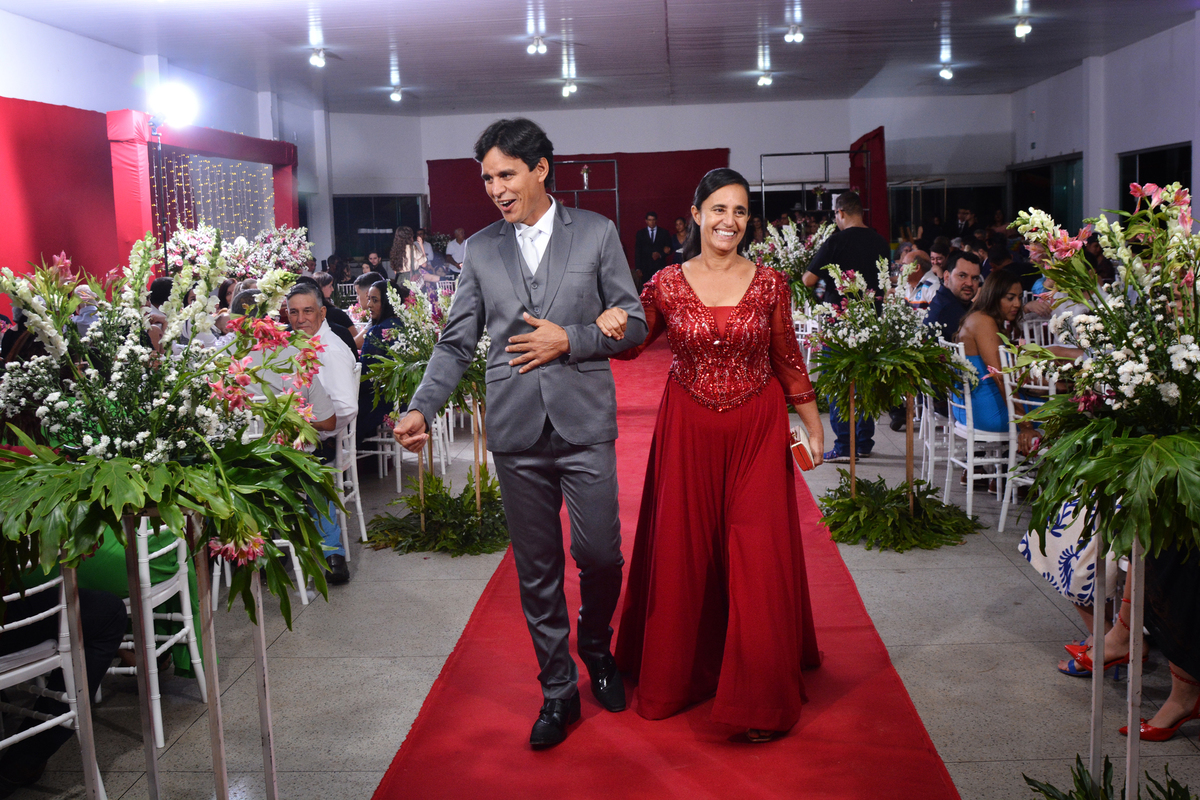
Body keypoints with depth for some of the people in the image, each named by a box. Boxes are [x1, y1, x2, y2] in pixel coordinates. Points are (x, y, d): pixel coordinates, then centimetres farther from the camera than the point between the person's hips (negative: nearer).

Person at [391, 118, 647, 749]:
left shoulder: (597, 234, 3)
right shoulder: (480, 250, 8)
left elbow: (634, 324, 3)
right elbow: (456, 342, 7)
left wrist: (570, 339, -11)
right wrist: (421, 408, -5)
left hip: (584, 424, -1)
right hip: (516, 432, 2)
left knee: (598, 553, 1)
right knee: (536, 569, 8)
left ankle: (596, 645, 33)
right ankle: (557, 690, 24)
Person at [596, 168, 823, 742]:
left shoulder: (770, 284, -2)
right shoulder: (667, 284, -2)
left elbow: (788, 359, 6)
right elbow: (629, 345, 7)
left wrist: (813, 425, 8)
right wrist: (609, 324, -15)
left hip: (756, 431, 0)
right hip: (688, 431, 1)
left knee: (758, 558, 1)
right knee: (683, 552, 10)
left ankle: (761, 696, 15)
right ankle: (680, 674, 32)